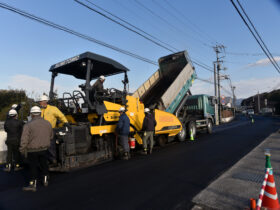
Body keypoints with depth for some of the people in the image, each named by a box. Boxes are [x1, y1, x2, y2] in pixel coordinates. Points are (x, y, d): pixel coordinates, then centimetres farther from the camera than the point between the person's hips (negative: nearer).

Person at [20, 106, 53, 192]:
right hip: (44, 149, 4)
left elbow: (24, 140, -18)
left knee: (33, 167, 8)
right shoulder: (47, 123, -1)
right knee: (44, 164, 19)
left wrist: (22, 150, -5)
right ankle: (45, 180, 33)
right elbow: (51, 136, 10)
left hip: (32, 150, -4)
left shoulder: (28, 125, -16)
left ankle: (32, 185, 16)